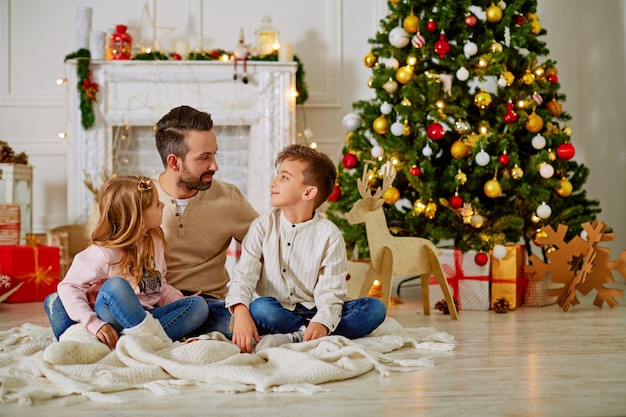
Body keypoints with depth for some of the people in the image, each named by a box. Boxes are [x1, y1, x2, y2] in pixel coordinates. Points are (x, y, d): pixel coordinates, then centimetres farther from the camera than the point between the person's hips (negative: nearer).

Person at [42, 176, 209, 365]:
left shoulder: (155, 241, 9)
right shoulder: (103, 253, -12)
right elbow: (68, 287, -13)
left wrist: (181, 301, -1)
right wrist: (95, 324, -26)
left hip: (146, 317, 6)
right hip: (113, 320, -6)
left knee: (198, 305, -15)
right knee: (115, 285, -33)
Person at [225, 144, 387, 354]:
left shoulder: (329, 234, -2)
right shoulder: (263, 226, 2)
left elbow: (330, 292, -9)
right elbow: (243, 275, -8)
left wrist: (322, 322, -32)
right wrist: (240, 312, -30)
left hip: (313, 314, 1)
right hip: (276, 313, -1)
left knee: (375, 308, -22)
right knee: (261, 308, -35)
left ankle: (292, 337, -31)